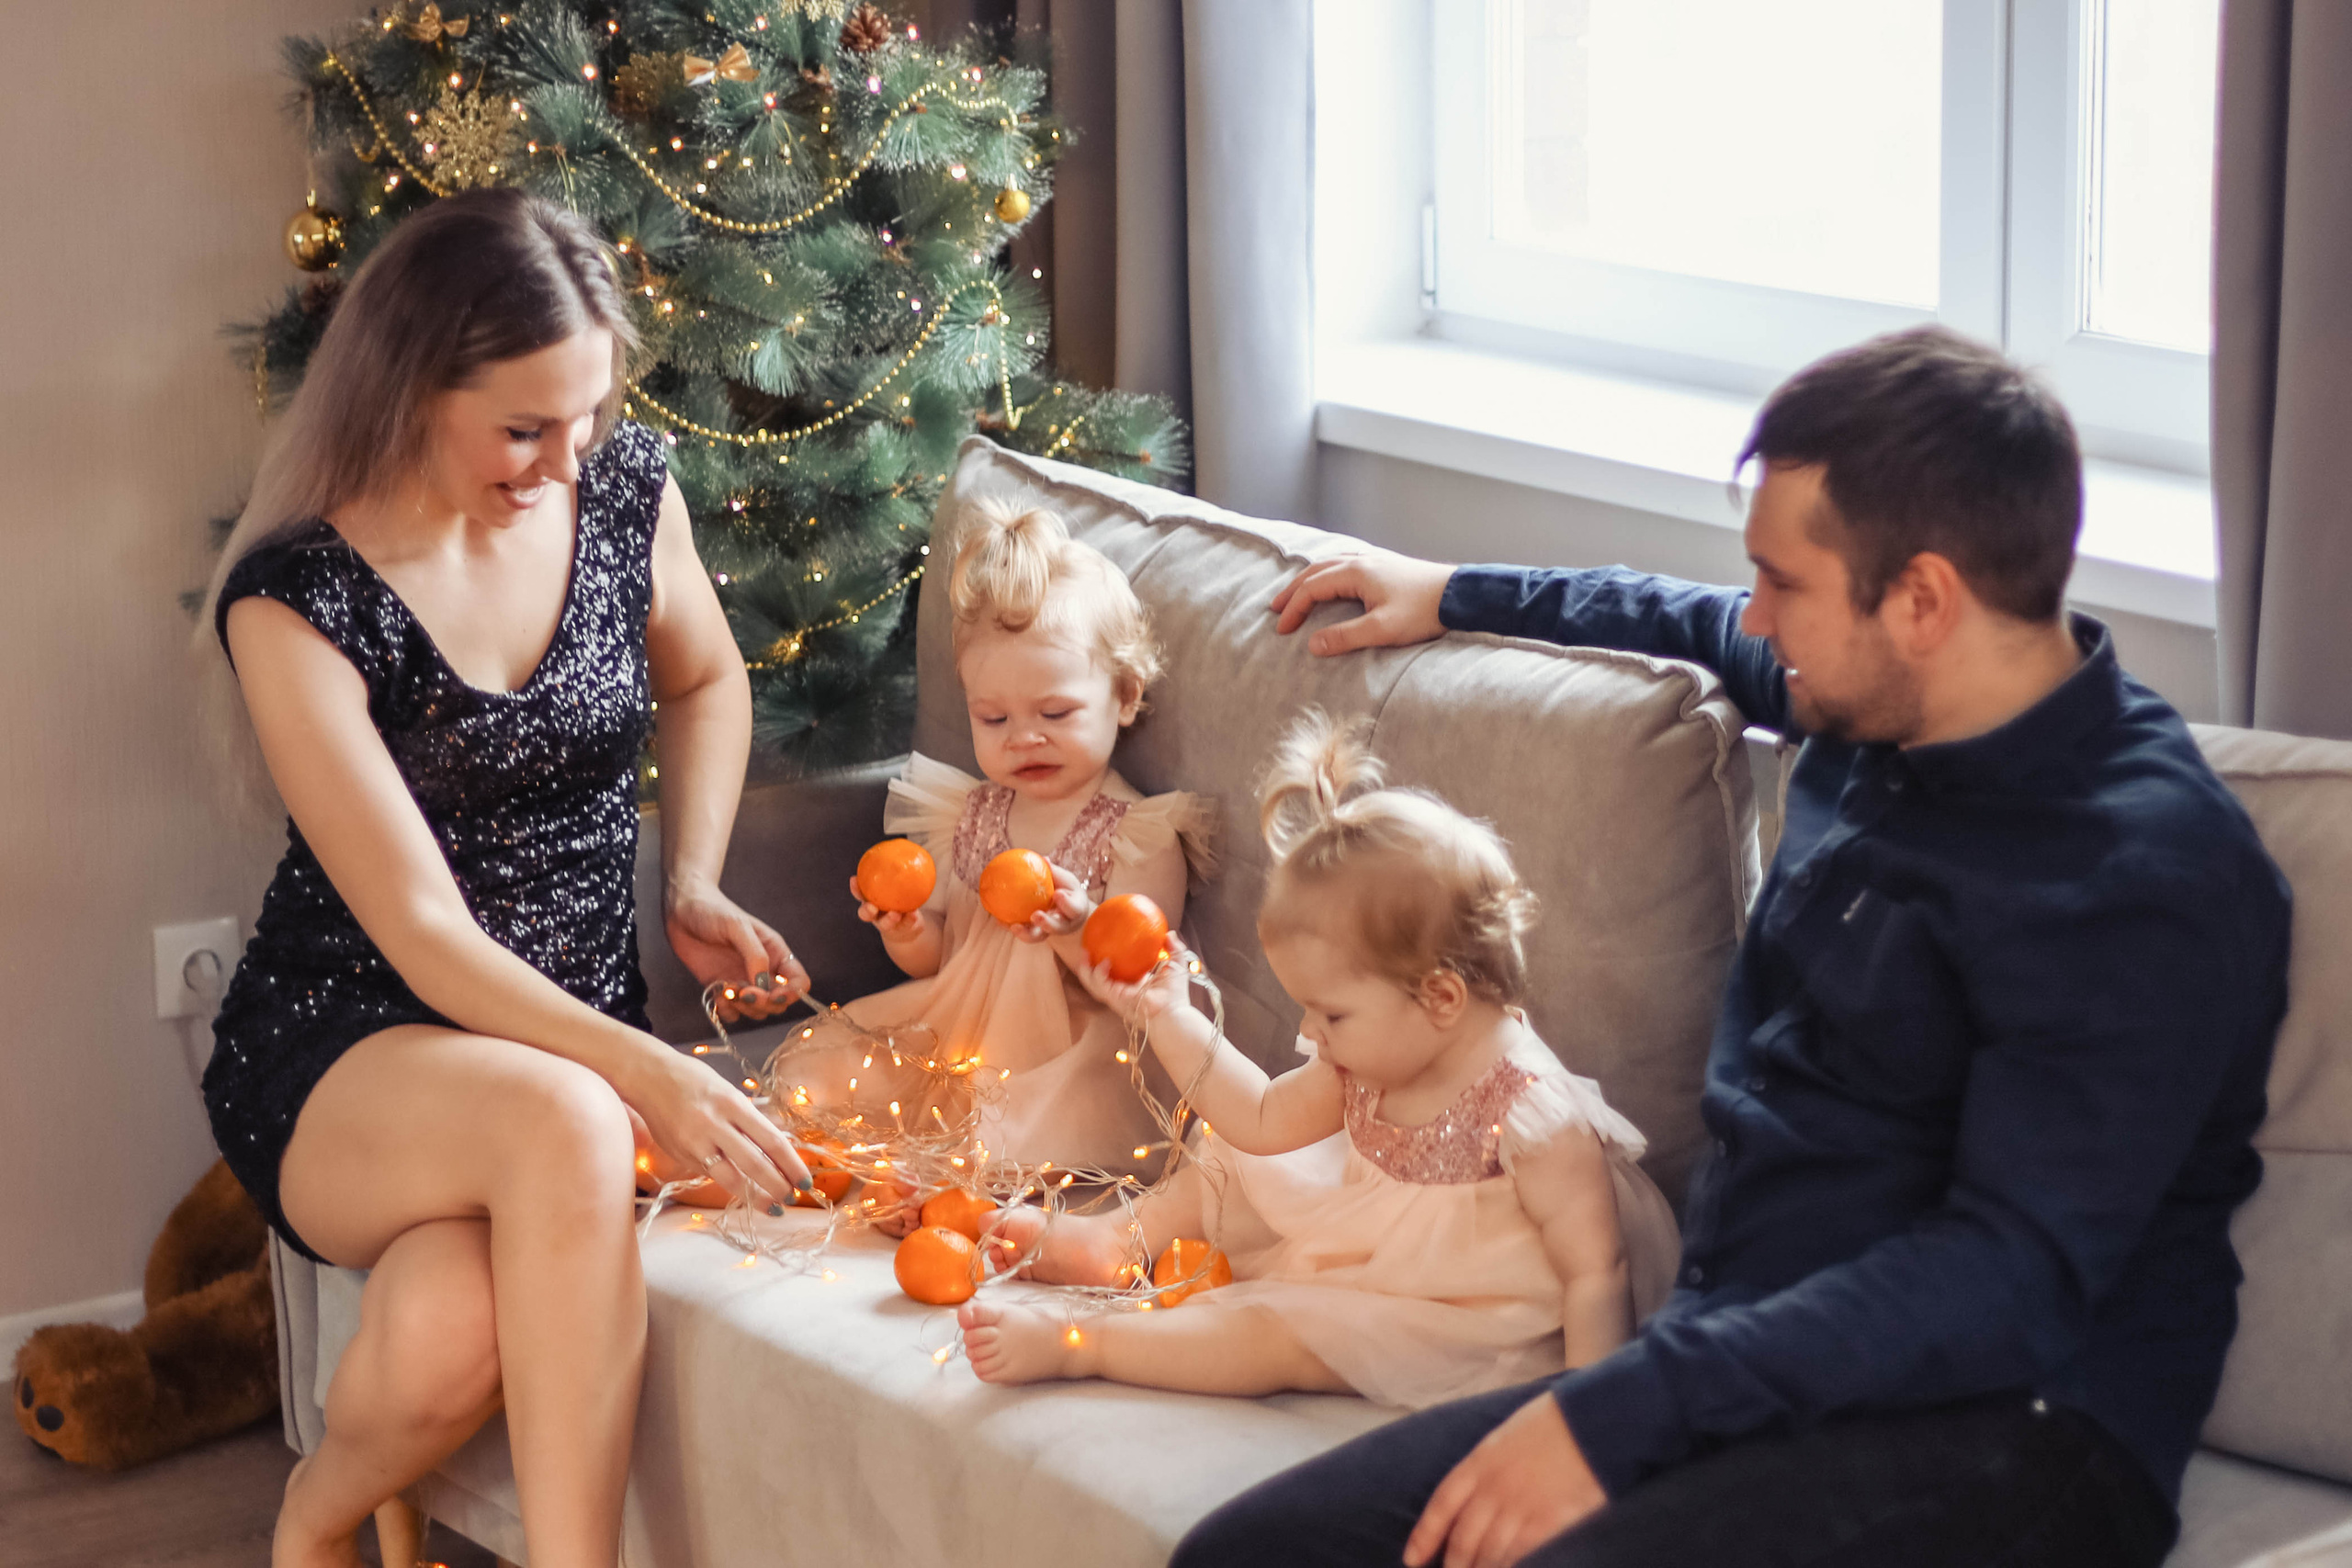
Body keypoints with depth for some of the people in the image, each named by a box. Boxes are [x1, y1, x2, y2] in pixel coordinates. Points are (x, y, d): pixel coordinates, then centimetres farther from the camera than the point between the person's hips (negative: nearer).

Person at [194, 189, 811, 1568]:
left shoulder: (627, 490, -1)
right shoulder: (297, 600, -16)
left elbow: (706, 679, 22)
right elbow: (420, 933, -20)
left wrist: (694, 892, 6)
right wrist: (652, 1076, -32)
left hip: (578, 1026, 3)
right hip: (337, 1052, -3)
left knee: (452, 1341, -33)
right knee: (558, 1118, -39)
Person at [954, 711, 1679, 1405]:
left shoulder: (1532, 1114, -30)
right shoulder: (1368, 1060, -3)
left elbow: (1595, 1273, -27)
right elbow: (1264, 1122, 12)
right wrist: (1170, 1016, 6)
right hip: (1362, 1257, 10)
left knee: (1274, 1334, -23)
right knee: (1226, 1175, 13)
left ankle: (1071, 1345, -15)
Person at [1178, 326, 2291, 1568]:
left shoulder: (2142, 876, -16)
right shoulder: (1873, 723, 12)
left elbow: (2016, 1279, -23)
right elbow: (1712, 634, 38)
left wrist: (1619, 1412, -27)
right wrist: (1455, 595, 43)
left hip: (2007, 1422, -8)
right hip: (1759, 1373, 8)